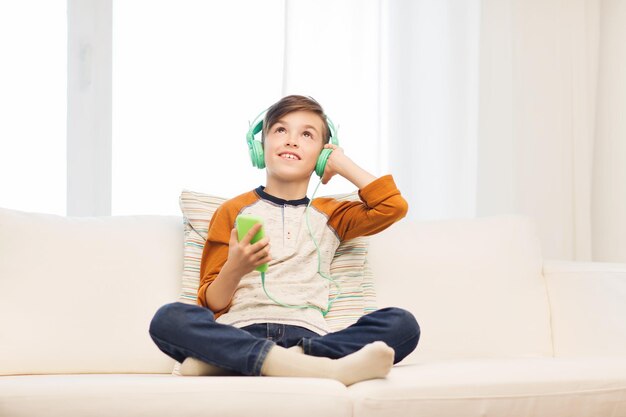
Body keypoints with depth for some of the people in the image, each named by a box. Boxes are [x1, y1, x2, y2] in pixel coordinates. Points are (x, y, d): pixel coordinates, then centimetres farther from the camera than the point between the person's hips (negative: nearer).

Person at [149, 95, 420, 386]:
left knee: (401, 324, -26)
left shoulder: (329, 216, 26)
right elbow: (211, 305, 13)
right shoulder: (233, 211, 19)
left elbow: (393, 206, 10)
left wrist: (343, 165, 20)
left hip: (306, 336, 2)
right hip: (242, 333, -1)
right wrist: (234, 269, -10)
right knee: (168, 318, -33)